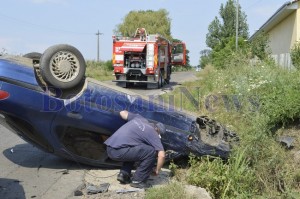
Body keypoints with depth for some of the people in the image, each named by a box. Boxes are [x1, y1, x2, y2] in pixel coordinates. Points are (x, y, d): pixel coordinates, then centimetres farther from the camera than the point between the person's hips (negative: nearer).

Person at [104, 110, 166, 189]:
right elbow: (162, 155, -3)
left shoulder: (139, 118, 20)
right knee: (151, 152, -4)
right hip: (118, 151, -8)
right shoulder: (153, 134, 3)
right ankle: (137, 180, 4)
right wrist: (157, 171, 12)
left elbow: (122, 113, 31)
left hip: (109, 149, 8)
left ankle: (123, 174, 19)